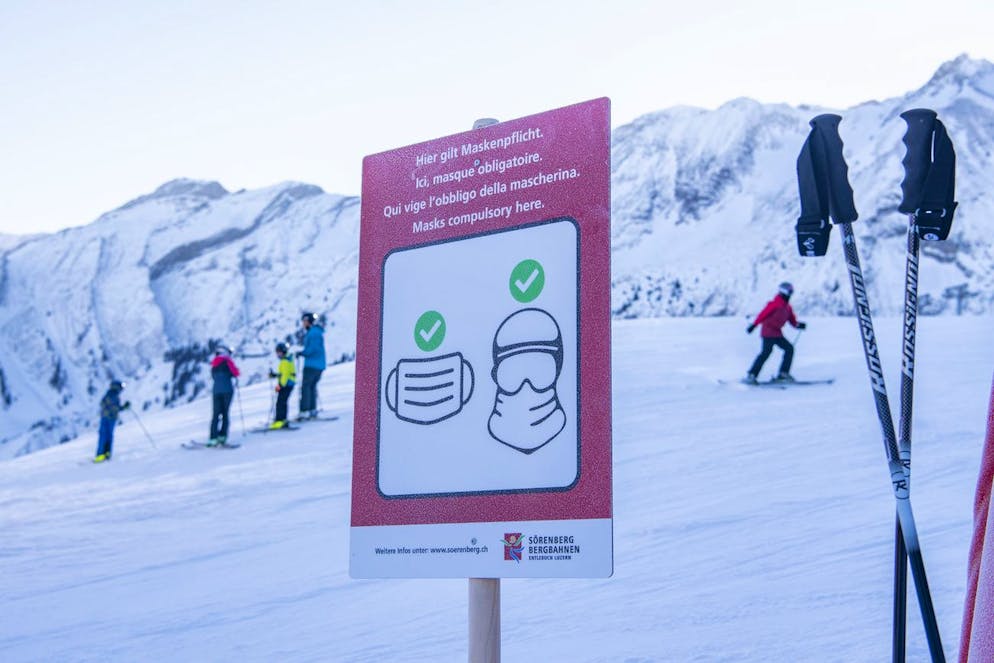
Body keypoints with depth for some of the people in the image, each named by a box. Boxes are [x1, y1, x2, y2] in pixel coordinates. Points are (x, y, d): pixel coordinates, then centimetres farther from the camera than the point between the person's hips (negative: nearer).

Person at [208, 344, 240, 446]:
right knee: (225, 413, 1)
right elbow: (235, 373, -7)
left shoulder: (213, 366, 16)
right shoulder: (227, 361, 0)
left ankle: (213, 438, -5)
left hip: (216, 391, 4)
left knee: (216, 414, 4)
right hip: (227, 390, -4)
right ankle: (222, 436, -7)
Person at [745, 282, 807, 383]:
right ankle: (751, 375, -17)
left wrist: (798, 325, -7)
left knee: (789, 349, 4)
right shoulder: (775, 304, -11)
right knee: (767, 351, -17)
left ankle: (783, 374, 6)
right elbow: (763, 314, -17)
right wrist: (753, 325, -22)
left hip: (777, 333, 9)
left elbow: (792, 320, 14)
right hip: (768, 332, -9)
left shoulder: (787, 307, 15)